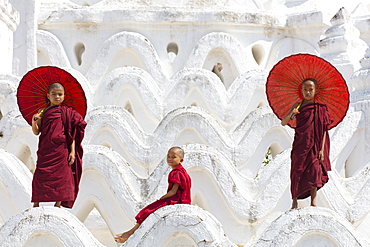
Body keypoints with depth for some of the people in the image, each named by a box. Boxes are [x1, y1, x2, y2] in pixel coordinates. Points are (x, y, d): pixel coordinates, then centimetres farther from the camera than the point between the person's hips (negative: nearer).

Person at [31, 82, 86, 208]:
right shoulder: (43, 113, 10)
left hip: (61, 150, -1)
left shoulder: (67, 113, 5)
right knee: (40, 176, -2)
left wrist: (72, 151, -3)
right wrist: (34, 121, -14)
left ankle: (58, 203, 6)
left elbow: (72, 134, 3)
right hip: (45, 151, 2)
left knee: (60, 176, -3)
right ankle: (36, 204, 6)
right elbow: (36, 132, 7)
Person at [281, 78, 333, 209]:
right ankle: (295, 201, 7)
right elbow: (283, 123, 1)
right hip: (300, 145, 1)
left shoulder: (320, 109, 2)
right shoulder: (297, 106, 5)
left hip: (314, 146, -1)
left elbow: (324, 130, 0)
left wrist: (322, 149, -7)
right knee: (297, 171, -1)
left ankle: (313, 201, 1)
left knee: (314, 171, -5)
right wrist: (291, 114, -20)